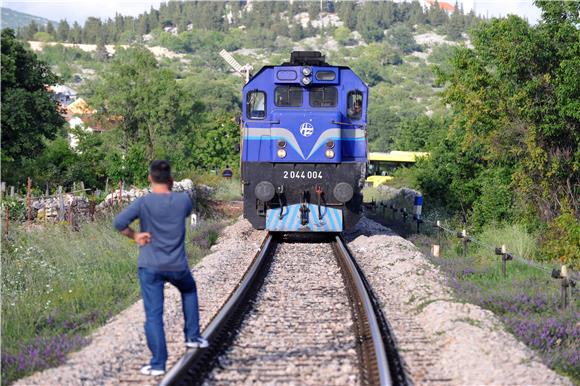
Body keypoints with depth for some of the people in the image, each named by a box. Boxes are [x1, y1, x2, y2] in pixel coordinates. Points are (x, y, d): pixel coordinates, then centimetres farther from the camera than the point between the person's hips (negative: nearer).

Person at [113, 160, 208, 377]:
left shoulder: (144, 202, -12)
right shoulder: (183, 200, -5)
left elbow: (119, 223, -21)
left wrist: (134, 236, -6)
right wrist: (171, 189, 21)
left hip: (150, 267, -2)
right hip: (177, 266, 2)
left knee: (153, 314, 0)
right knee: (189, 290, 33)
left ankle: (158, 363, -4)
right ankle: (192, 336, 29)